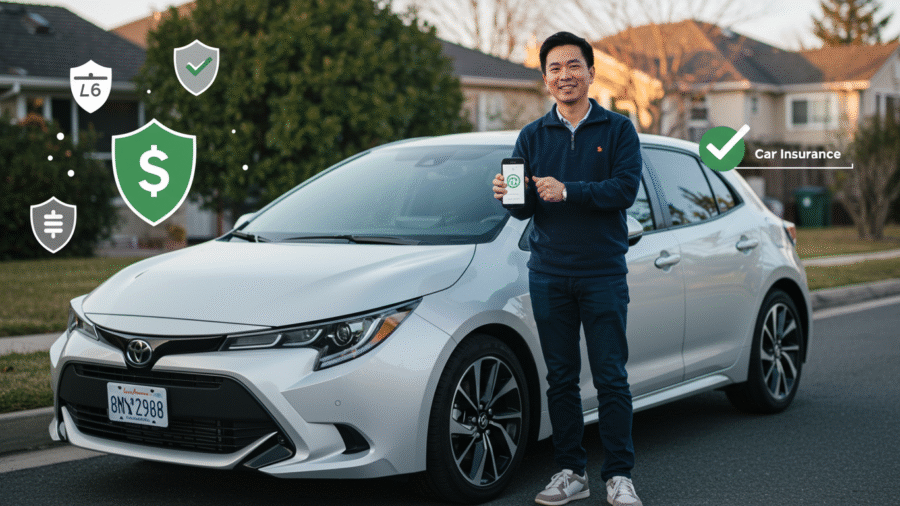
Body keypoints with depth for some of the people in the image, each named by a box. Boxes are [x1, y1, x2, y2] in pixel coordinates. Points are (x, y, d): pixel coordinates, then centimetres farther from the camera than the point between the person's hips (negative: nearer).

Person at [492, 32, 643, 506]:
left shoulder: (618, 129, 3)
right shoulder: (531, 136, 10)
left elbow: (626, 190, -12)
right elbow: (527, 208, 6)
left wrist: (568, 191, -24)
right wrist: (509, 196, -17)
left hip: (604, 272, -2)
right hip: (549, 274, 2)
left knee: (610, 378, -2)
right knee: (560, 377, 6)